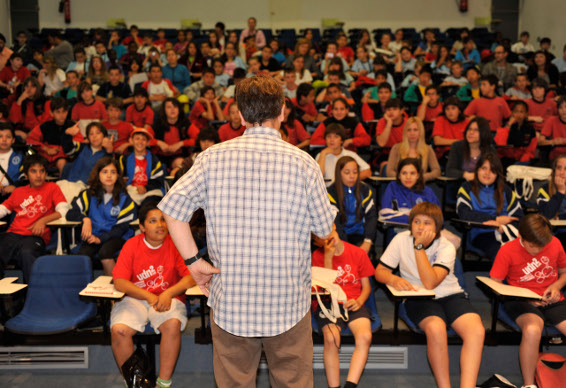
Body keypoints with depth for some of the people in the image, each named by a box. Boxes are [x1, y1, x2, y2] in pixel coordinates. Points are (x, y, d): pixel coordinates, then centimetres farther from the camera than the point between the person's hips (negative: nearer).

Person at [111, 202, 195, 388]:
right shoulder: (132, 245, -2)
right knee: (118, 329, -25)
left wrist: (168, 293, -25)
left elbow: (192, 277, -10)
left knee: (173, 324, -32)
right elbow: (119, 282, -9)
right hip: (135, 298, 1)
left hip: (169, 299, -1)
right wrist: (149, 296, -20)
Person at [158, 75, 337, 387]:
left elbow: (173, 208, -8)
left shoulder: (214, 157, -4)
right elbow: (324, 231, 1)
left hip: (230, 302, 1)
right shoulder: (304, 163, -6)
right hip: (288, 303, -1)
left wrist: (193, 261, -2)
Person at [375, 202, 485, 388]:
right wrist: (393, 279, -23)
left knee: (477, 331, -28)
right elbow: (380, 271, 0)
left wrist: (419, 246, -24)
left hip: (451, 295, 1)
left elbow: (430, 283, -22)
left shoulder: (446, 247, -9)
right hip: (419, 299, -1)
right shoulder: (401, 240, -4)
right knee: (436, 328, -35)